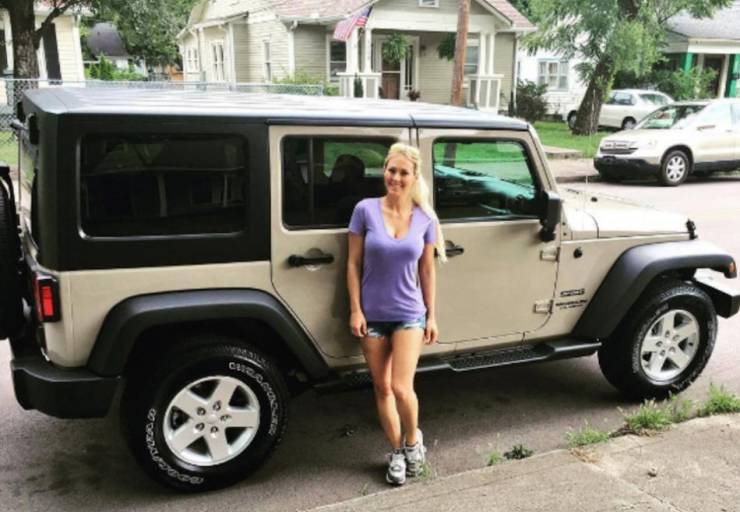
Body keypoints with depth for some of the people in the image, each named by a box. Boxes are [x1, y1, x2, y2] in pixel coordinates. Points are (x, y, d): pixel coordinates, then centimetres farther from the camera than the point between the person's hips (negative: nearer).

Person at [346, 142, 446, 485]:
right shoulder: (366, 210, -8)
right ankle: (396, 451, 29)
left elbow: (427, 270, 3)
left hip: (409, 314, 0)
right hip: (372, 314, 1)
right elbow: (353, 264, -4)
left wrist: (432, 316, 5)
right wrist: (355, 310, -7)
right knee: (382, 388, 10)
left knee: (401, 388, -7)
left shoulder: (425, 218, -4)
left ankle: (413, 439, 23)